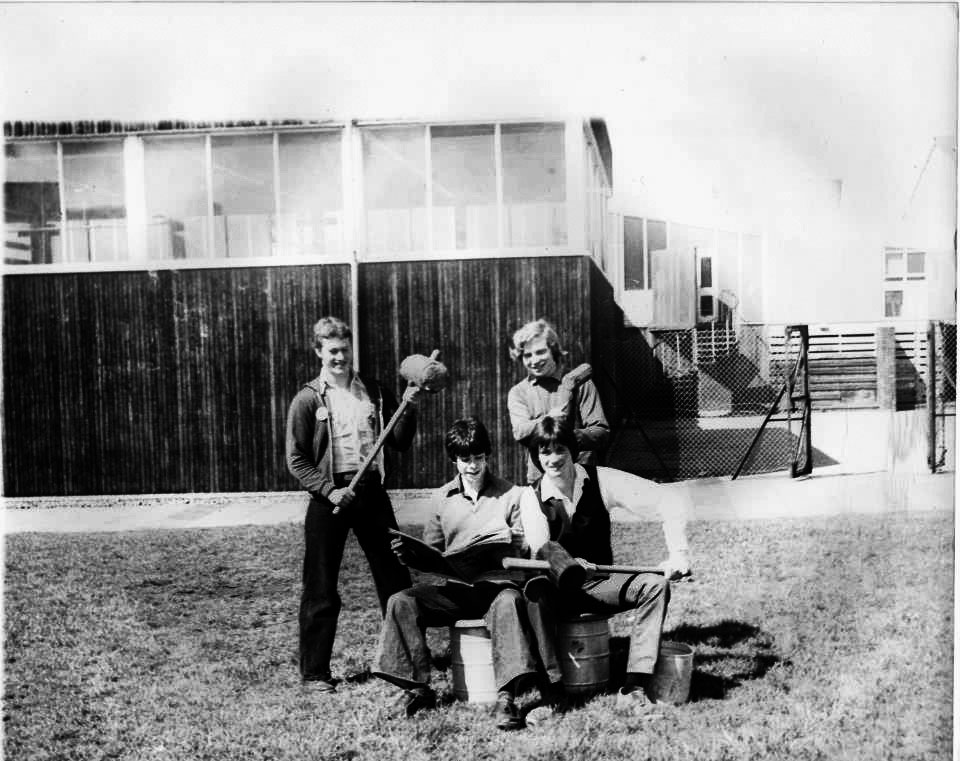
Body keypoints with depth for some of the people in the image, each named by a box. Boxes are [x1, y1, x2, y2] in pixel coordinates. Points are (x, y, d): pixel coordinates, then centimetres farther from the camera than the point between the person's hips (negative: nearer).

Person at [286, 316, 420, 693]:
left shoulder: (375, 393, 9)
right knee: (321, 589, 2)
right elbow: (296, 459, -4)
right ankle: (314, 672, 15)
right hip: (329, 495, -3)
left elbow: (400, 443, 7)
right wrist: (328, 491, -15)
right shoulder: (308, 399, -1)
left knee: (395, 577, 7)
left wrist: (408, 408, -8)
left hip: (371, 491, 3)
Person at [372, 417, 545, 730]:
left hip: (498, 584, -3)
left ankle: (506, 697, -35)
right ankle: (417, 688, -11)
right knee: (401, 601, -20)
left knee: (510, 601, -38)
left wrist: (509, 543, -19)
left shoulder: (510, 495, 4)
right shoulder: (443, 498, 13)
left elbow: (526, 554, 3)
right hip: (454, 588, 3)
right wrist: (410, 555, -6)